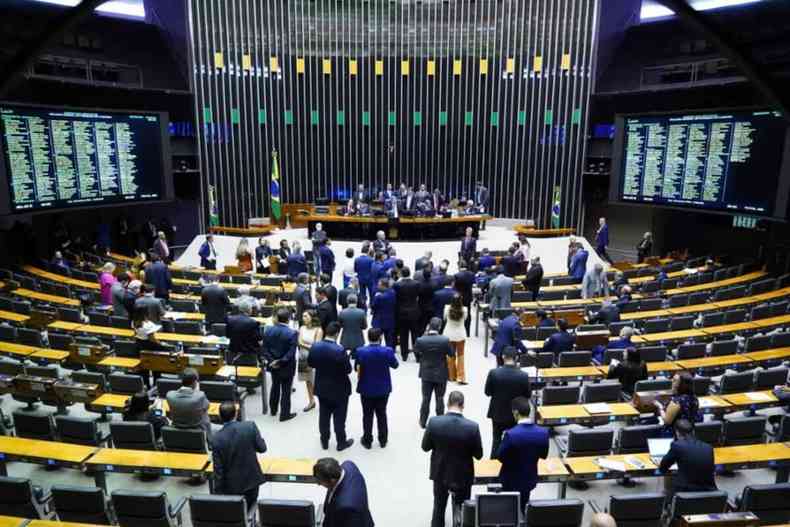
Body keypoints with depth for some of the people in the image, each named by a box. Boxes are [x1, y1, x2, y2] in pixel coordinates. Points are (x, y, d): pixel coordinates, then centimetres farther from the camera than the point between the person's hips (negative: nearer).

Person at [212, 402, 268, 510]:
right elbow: (262, 448, -6)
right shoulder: (250, 426, -16)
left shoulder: (217, 438, -17)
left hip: (231, 485, -1)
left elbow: (218, 469, -11)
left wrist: (218, 492, 0)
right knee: (249, 510, 20)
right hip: (252, 479, 1)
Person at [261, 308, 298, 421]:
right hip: (286, 367, -5)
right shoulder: (292, 333, -22)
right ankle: (284, 414, 19)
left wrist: (271, 360, -7)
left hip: (273, 365, 5)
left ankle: (273, 409, 39)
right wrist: (280, 362, -15)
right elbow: (291, 353, -23)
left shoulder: (268, 330, -8)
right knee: (286, 390, 9)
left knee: (275, 386, 24)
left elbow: (264, 348, -6)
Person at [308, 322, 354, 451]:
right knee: (339, 417, 12)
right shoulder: (340, 350, -28)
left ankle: (324, 441, 33)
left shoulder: (315, 347, -12)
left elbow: (310, 363, 2)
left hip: (322, 388, 5)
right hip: (339, 390, -4)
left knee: (324, 416, 19)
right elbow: (348, 369, -20)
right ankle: (341, 443, 26)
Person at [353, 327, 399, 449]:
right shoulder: (387, 351, -19)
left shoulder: (360, 351, -18)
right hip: (383, 388, 1)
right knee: (381, 414, 17)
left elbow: (356, 368, -3)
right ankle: (383, 440, 28)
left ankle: (367, 440, 25)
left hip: (366, 388, -1)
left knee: (367, 415, 14)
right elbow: (395, 365, -1)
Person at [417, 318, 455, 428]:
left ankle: (423, 421, 24)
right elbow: (452, 354, -6)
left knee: (426, 398, 14)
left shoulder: (420, 340, -17)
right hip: (441, 374, -1)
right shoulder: (445, 340, -20)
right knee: (440, 399, 13)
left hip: (426, 373, 1)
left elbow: (416, 353, -4)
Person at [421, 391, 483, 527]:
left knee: (439, 508, 23)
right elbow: (478, 455, -11)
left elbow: (425, 447, -8)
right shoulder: (472, 426, -23)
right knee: (462, 509, 19)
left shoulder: (434, 422, -21)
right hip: (463, 475, -1)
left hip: (440, 473, 1)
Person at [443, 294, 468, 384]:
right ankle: (461, 377, 7)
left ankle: (451, 376, 24)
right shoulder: (464, 310, -18)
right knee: (460, 355, 11)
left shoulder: (447, 308, -17)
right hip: (460, 335, -1)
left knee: (450, 355, 15)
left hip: (449, 335, 1)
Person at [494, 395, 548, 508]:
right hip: (530, 479, 4)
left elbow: (500, 457, -17)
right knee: (523, 506, 24)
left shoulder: (510, 434, -30)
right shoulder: (543, 432, -16)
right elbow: (543, 455, 0)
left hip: (511, 480, -4)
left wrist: (504, 441, -2)